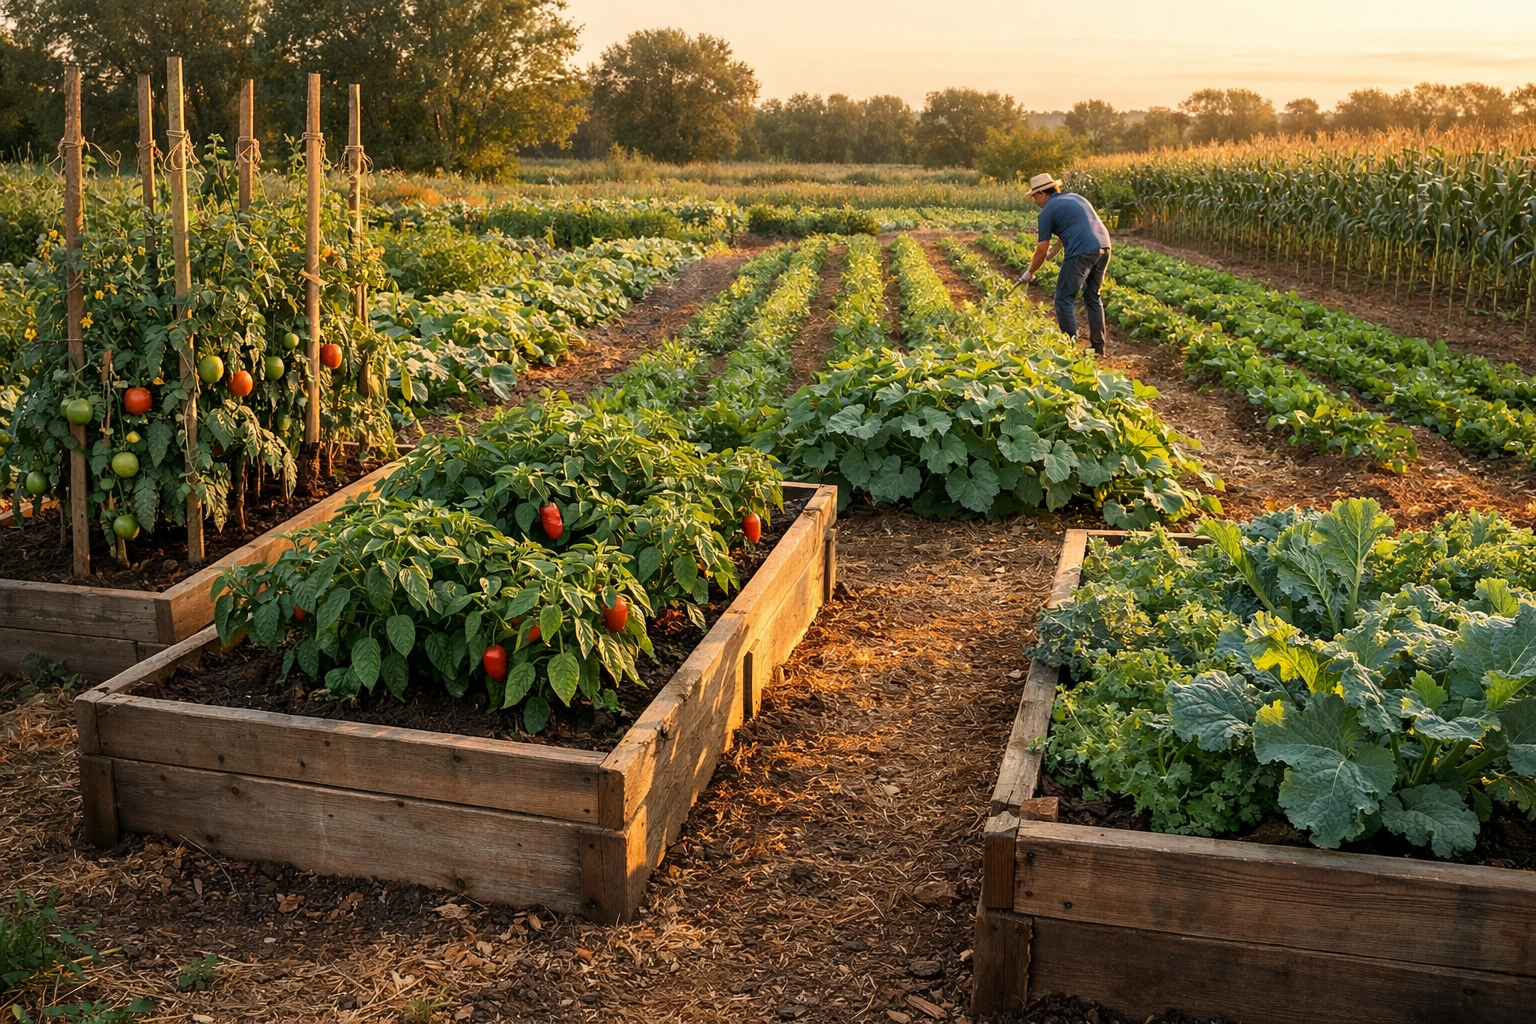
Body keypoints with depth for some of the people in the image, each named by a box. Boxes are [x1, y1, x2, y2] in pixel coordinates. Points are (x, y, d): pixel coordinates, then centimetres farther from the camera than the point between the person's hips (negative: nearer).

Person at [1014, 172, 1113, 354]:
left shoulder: (1048, 210, 3)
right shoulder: (1075, 197, 25)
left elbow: (1042, 249, 6)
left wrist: (1030, 272, 20)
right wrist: (1054, 251, 46)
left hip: (1082, 252, -8)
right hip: (1103, 247, 8)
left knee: (1065, 299, 3)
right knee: (1092, 297, 19)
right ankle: (1098, 346, 21)